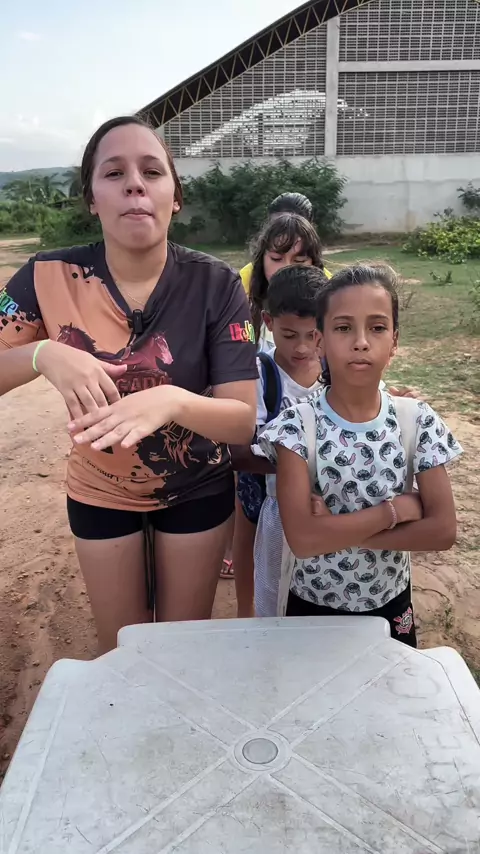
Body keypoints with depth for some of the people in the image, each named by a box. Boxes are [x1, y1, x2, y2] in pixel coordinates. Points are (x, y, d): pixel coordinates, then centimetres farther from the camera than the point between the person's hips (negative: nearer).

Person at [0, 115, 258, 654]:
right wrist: (44, 354, -34)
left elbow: (244, 420, -24)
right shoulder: (50, 278, -17)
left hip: (197, 491, 0)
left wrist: (171, 400, -44)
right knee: (120, 648, 20)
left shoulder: (216, 286, -21)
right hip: (100, 495, 1)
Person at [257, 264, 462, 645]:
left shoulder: (418, 421, -12)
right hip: (312, 608, -1)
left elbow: (443, 529, -17)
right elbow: (302, 537, -26)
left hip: (391, 608, 2)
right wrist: (396, 508, -22)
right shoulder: (297, 426, -19)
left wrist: (337, 531, -23)